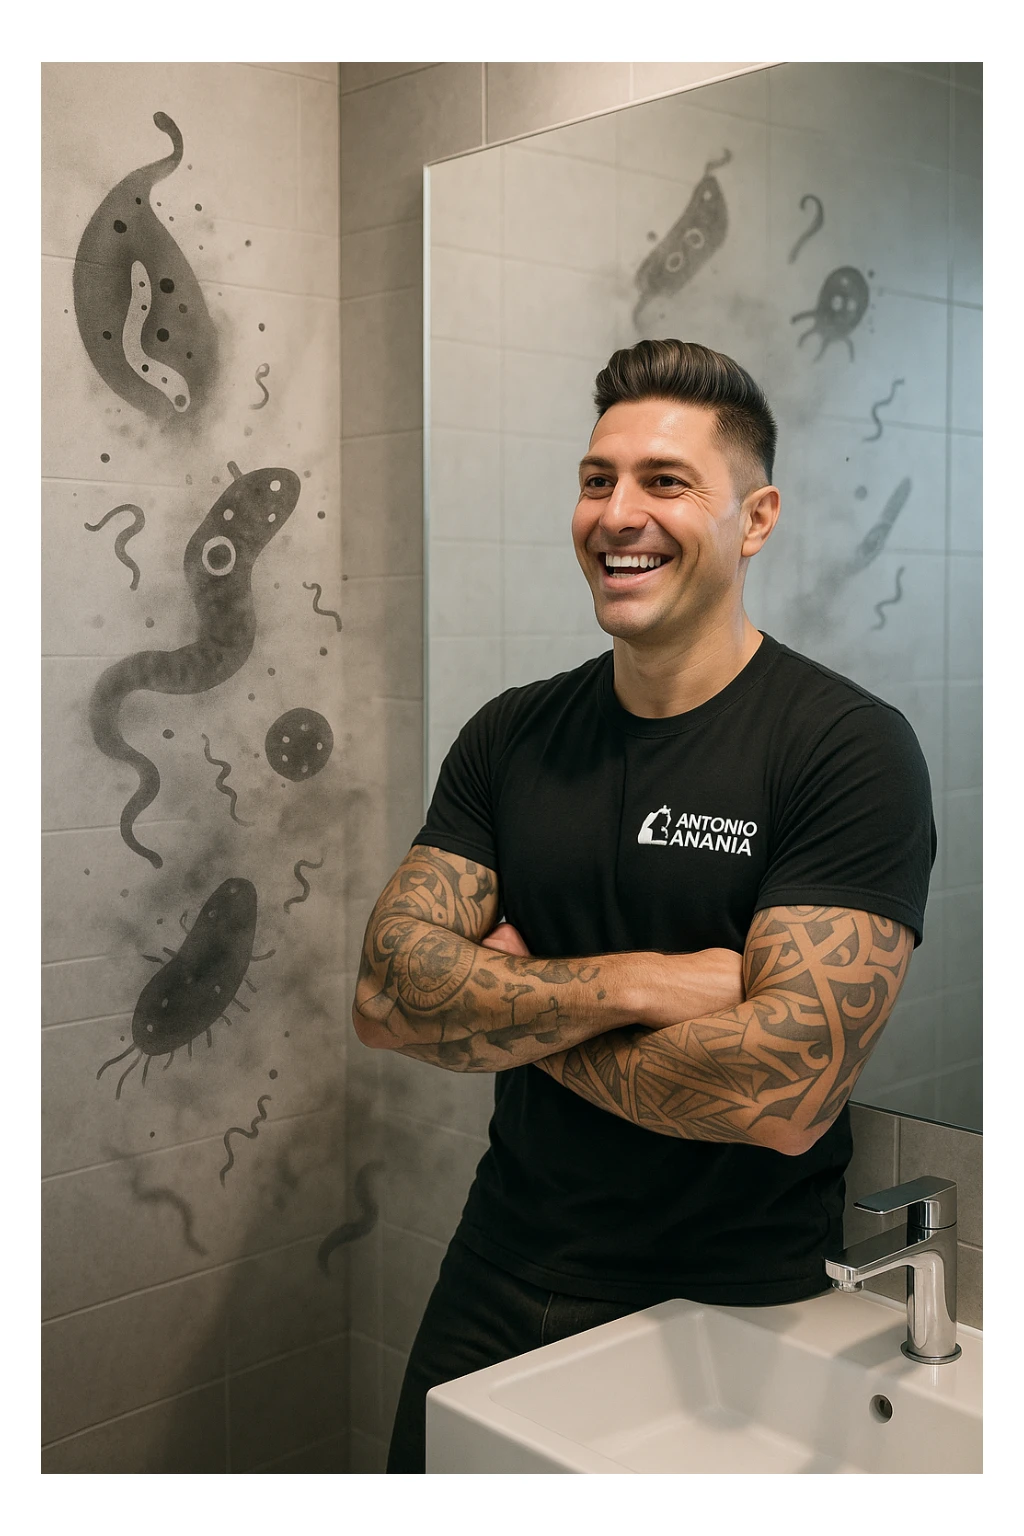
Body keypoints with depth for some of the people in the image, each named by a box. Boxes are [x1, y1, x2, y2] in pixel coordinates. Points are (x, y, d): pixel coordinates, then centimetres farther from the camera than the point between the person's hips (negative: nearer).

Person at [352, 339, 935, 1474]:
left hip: (728, 1313, -4)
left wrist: (513, 1008, -13)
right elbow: (386, 994, -10)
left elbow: (782, 1092, -27)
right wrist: (641, 982, -23)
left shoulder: (851, 748, -17)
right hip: (498, 1279, 5)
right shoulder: (512, 736, -1)